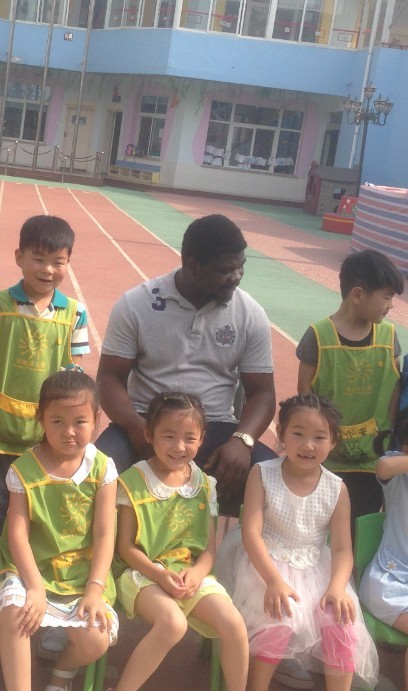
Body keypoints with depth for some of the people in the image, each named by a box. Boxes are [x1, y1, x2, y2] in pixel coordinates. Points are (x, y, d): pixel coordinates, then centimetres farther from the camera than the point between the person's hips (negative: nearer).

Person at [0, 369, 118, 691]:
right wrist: (35, 587, -22)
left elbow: (105, 534, -6)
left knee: (96, 639, -19)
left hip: (83, 574, 1)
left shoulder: (102, 468, -5)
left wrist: (95, 589, -15)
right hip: (33, 570, -1)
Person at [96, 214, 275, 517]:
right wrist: (138, 428, -24)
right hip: (146, 423, -1)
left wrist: (242, 440, -20)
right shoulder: (136, 305, -4)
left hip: (216, 429, 1)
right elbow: (110, 378, -4)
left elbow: (262, 393, 1)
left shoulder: (251, 315, 0)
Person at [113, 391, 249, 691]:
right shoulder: (134, 482, -6)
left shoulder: (204, 485, 7)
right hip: (144, 573, -4)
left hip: (192, 573, 4)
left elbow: (209, 548, 6)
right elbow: (126, 547, -6)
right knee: (173, 623, -32)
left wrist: (196, 573, -15)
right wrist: (160, 574, -20)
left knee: (234, 624, -19)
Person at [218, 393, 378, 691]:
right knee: (279, 620, -28)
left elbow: (342, 548, -3)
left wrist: (337, 587, -24)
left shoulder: (337, 489, -2)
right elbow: (251, 533, -15)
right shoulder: (262, 474, -8)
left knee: (342, 623, -21)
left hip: (317, 570, 3)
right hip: (269, 565, -2)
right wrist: (274, 580, -29)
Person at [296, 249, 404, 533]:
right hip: (326, 458, -3)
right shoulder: (319, 336, -12)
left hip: (373, 460, 3)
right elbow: (304, 393, -5)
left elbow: (394, 393, 4)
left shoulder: (388, 336, -2)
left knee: (360, 532, 12)